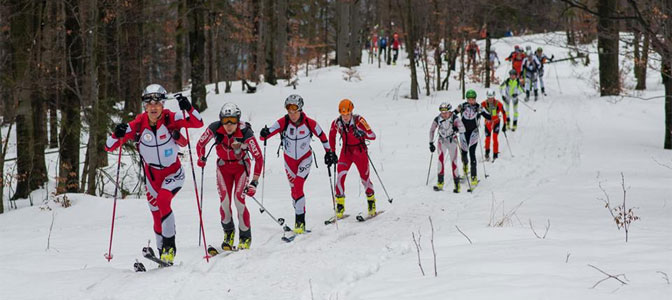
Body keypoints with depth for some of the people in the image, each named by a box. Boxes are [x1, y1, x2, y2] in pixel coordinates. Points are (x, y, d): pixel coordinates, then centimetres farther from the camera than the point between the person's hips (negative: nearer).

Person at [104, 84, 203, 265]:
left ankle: (170, 246, -19)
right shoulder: (138, 124, -15)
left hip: (173, 173, -3)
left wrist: (188, 109, -40)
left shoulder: (170, 119, -17)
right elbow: (109, 147, -14)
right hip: (152, 175, 3)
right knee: (157, 216, 6)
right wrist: (117, 134, -35)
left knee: (163, 200, -29)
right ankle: (164, 255, 23)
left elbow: (198, 123, -24)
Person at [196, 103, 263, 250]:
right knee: (224, 201, -9)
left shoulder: (245, 132, -30)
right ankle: (228, 233, 15)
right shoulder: (215, 129, -24)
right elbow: (200, 144, -3)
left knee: (239, 200, -16)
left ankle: (245, 237, -2)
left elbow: (258, 157, -24)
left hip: (241, 166, -2)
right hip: (223, 166, 2)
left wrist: (254, 182, -28)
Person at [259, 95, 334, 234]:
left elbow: (322, 136, -3)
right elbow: (270, 131, -30)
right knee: (294, 189, 13)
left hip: (305, 158, -3)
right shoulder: (283, 122, -19)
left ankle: (300, 221, -15)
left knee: (298, 187, -19)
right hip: (289, 159, 3)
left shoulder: (309, 123, -19)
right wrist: (264, 134, -53)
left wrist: (329, 152, 4)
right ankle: (300, 219, 30)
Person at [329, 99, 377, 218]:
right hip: (346, 151, 2)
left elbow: (373, 136, -22)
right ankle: (340, 205, -9)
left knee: (364, 178, 2)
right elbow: (332, 136, 11)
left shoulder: (359, 120, -20)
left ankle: (371, 201, 28)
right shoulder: (337, 123, -10)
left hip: (360, 151, -2)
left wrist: (363, 133, -42)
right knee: (340, 175, -16)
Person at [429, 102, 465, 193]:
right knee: (441, 157, -21)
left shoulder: (454, 118, -19)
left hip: (452, 141, -1)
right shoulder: (437, 119, -12)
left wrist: (457, 129, -47)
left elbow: (463, 129, -29)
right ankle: (440, 182, -19)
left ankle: (457, 184, 7)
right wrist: (431, 143, 3)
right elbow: (432, 130, 3)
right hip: (442, 141, 1)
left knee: (453, 162, -5)